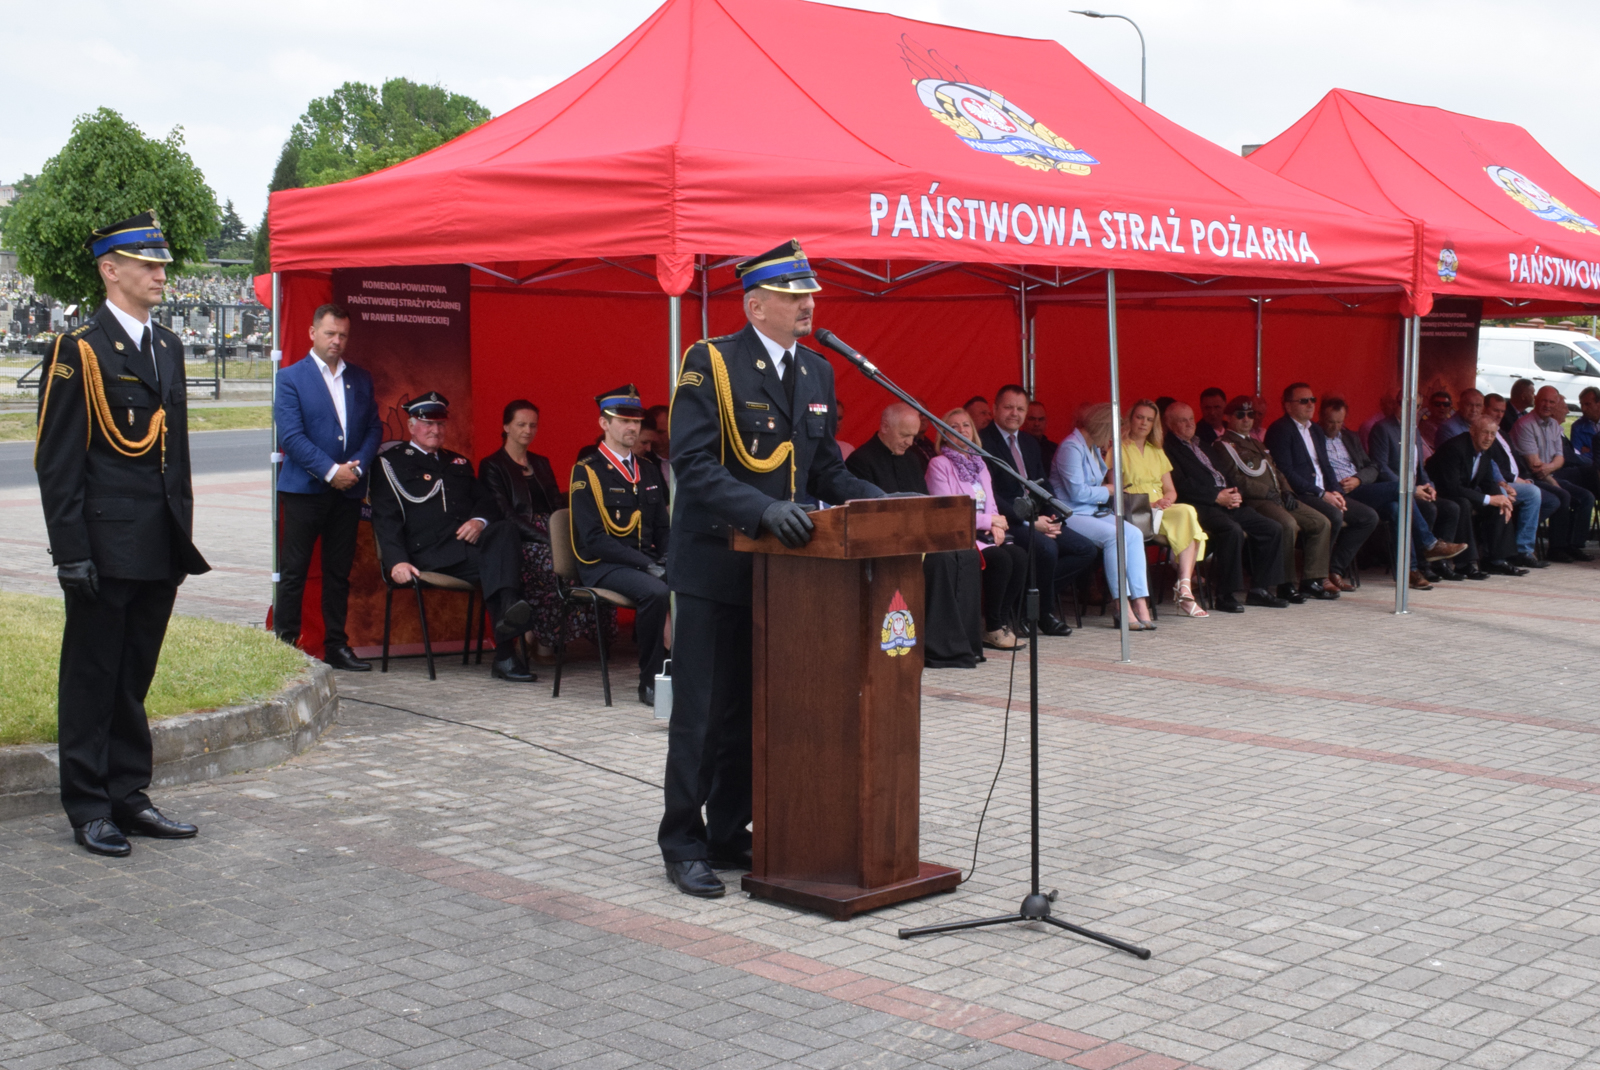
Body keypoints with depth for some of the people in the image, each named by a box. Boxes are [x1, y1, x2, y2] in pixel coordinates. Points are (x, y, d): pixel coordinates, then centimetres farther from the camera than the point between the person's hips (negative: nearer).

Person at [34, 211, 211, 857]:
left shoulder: (168, 347, 14)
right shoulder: (78, 350, -8)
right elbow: (57, 462, -10)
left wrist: (183, 535, 15)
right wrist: (70, 551, -15)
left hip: (160, 550, 7)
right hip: (105, 548, -7)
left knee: (134, 677, 14)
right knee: (92, 680, 3)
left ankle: (128, 797, 23)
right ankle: (89, 809, 12)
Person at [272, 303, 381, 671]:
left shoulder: (361, 378, 14)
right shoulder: (290, 378, 0)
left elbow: (374, 427, 10)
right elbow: (291, 436, -9)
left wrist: (356, 465, -7)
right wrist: (330, 471, -15)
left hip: (348, 489, 4)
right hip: (304, 489, -4)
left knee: (339, 572, 9)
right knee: (293, 572, -2)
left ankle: (336, 646, 14)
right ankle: (284, 646, 3)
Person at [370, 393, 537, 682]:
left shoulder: (458, 463, 33)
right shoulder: (391, 463, 15)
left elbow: (487, 502, 21)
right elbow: (386, 520, 3)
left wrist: (479, 521, -6)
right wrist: (397, 560, -15)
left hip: (470, 540, 4)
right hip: (430, 554, -4)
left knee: (505, 530, -33)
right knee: (496, 563, -33)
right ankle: (505, 653, -45)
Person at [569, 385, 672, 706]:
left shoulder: (648, 471, 17)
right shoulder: (586, 473, -4)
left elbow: (663, 528, 20)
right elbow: (594, 538, -13)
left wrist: (666, 559, -3)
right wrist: (646, 564, -20)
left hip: (648, 562, 6)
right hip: (604, 566, -5)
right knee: (656, 592, -35)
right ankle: (650, 681, -19)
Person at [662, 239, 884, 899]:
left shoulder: (818, 373, 11)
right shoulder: (711, 363, -11)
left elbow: (825, 468, 15)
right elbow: (693, 464, -19)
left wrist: (873, 499, -3)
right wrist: (763, 509, -30)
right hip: (715, 565, -6)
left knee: (753, 711, 13)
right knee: (701, 713, 0)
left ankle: (730, 835, 25)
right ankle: (683, 845, 12)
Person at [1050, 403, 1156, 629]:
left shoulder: (1094, 448, 17)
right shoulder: (1071, 447, -13)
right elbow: (1077, 492, -18)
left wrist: (1110, 464, 9)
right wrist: (1108, 491, -4)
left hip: (1095, 512, 9)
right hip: (1071, 515, -9)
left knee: (1134, 534, -16)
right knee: (1114, 535, -31)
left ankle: (1141, 604, -24)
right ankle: (1123, 608, -28)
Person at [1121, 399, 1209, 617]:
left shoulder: (1157, 452, 27)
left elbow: (1171, 490, 19)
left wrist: (1166, 500, -6)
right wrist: (1148, 503, -17)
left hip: (1162, 510, 6)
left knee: (1187, 514, -30)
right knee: (1187, 512, -32)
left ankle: (1185, 588, -38)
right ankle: (1184, 589, -34)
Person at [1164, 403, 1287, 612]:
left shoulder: (1201, 444, 27)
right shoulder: (1168, 449, -1)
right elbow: (1181, 485, -13)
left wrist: (1235, 493, 4)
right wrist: (1217, 496, -16)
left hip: (1226, 501, 9)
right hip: (1202, 506, -9)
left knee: (1273, 530, -3)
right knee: (1232, 530, -35)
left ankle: (1259, 589, 2)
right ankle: (1224, 595, -25)